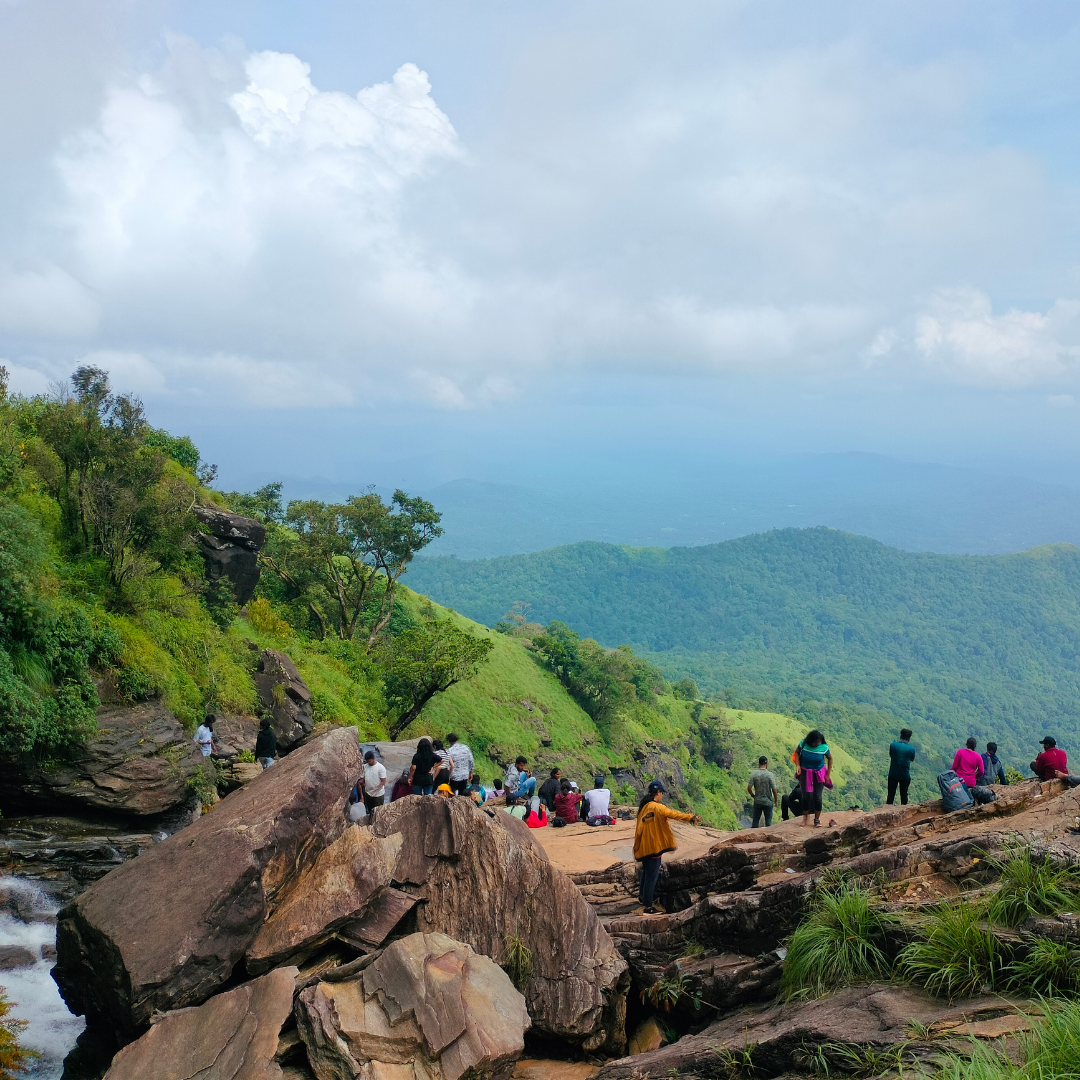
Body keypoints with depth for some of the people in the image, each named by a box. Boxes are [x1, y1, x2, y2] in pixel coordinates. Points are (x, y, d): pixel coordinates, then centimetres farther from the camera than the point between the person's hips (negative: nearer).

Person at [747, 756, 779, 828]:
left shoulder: (754, 774, -8)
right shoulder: (770, 775, -14)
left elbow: (749, 788, -8)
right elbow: (774, 790, -12)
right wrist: (776, 800, 3)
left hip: (757, 801, 2)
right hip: (768, 802, -2)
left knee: (755, 820, 12)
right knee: (768, 821, 10)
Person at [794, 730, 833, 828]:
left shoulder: (824, 747, -18)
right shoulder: (803, 744, -18)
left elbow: (830, 758, -1)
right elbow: (797, 752, 2)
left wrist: (828, 774, -2)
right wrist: (797, 766, -10)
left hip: (819, 773, 0)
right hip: (805, 772, 0)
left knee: (817, 797, 0)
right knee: (806, 796, 3)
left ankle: (817, 819, 15)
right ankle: (805, 817, 21)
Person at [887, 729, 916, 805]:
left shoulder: (893, 745, -11)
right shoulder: (911, 749, -11)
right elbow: (912, 759, 8)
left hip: (893, 774, 0)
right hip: (905, 776, 0)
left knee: (891, 795, 11)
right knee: (904, 795, 14)